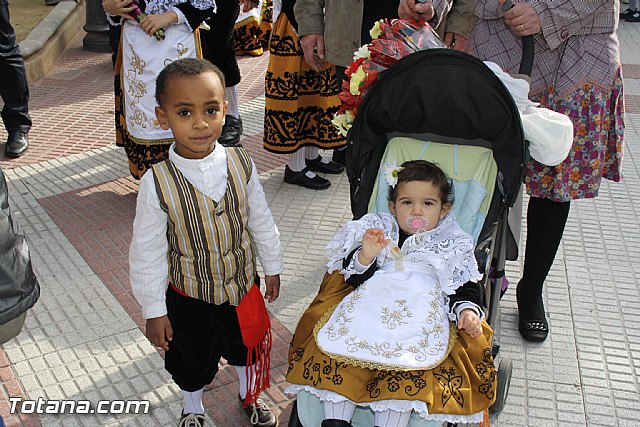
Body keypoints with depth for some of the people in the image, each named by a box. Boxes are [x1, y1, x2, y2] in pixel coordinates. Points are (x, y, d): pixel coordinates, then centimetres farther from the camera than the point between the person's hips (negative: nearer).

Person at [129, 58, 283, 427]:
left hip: (243, 284, 2)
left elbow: (261, 221, -2)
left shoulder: (241, 165, -18)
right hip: (188, 296, -2)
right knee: (191, 360, 23)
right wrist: (154, 310, -7)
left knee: (247, 345, 27)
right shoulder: (157, 184, -26)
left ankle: (250, 395, 60)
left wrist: (272, 267, 8)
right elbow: (148, 253, -15)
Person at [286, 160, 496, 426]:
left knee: (406, 366, -30)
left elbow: (465, 287, 14)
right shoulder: (379, 230, 18)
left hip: (421, 318, -1)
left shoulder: (453, 245, 19)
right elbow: (355, 278, 10)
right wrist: (365, 256, -11)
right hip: (367, 308, 2)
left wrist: (467, 309, -8)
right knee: (335, 345, -21)